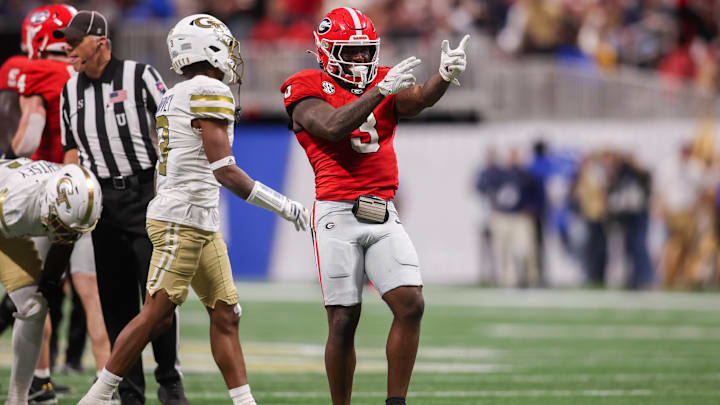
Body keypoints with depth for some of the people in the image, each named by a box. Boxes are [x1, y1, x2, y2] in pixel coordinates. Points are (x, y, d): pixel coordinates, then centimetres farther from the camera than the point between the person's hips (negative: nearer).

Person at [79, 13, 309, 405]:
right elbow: (224, 170, -18)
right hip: (181, 221, -10)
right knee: (156, 316, -7)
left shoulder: (172, 97, 16)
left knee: (225, 314, 7)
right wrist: (284, 206, -13)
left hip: (202, 226, 10)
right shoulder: (210, 92, -13)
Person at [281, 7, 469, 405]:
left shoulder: (384, 82, 13)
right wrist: (380, 91, -22)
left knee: (410, 304, -10)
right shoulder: (309, 90, 0)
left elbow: (420, 99, -7)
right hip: (338, 215, -4)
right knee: (344, 320, -2)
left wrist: (445, 75, -29)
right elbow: (332, 127, -19)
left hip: (384, 217, 4)